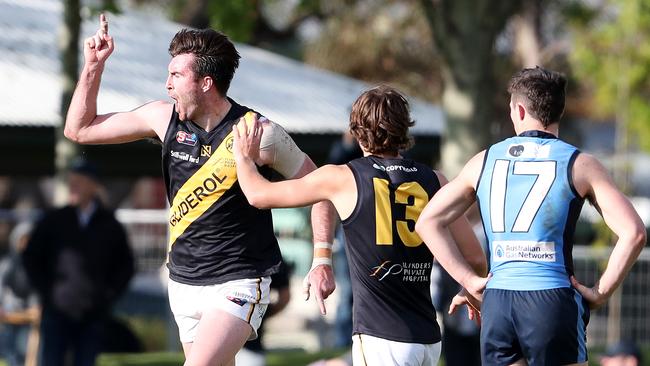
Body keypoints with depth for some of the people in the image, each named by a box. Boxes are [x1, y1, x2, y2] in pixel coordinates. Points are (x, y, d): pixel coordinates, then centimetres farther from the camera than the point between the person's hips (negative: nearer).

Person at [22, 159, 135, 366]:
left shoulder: (110, 226, 6)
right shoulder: (53, 222, 5)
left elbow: (126, 265, 14)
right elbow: (31, 258, 10)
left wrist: (109, 293, 1)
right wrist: (47, 291, 1)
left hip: (94, 315, 0)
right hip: (56, 313, 0)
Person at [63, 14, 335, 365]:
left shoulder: (258, 134, -15)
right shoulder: (164, 118, 0)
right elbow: (79, 129, 9)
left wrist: (322, 261, -9)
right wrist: (93, 65, -2)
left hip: (237, 284, -6)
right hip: (184, 281, 6)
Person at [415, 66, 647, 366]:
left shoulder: (485, 161, 11)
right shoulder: (579, 165, 1)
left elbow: (428, 221, 9)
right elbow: (633, 232, -9)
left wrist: (469, 280, 6)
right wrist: (601, 292, -2)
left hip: (496, 300, 3)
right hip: (553, 299, -3)